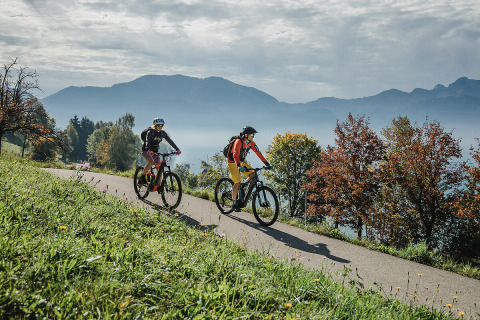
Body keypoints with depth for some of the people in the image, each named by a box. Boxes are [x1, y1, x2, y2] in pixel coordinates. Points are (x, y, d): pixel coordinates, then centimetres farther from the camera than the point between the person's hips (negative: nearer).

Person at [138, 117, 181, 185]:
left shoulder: (163, 133, -3)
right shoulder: (150, 132, -19)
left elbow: (170, 141, -9)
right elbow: (147, 141, -36)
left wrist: (177, 150, -22)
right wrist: (149, 150, -55)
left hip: (155, 152, 5)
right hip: (146, 151, -5)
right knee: (151, 162, -33)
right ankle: (142, 177, -13)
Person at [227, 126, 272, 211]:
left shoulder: (251, 143, -5)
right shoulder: (238, 142, -27)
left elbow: (258, 153, -5)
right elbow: (235, 154, -40)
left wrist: (267, 164, -13)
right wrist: (239, 166, -55)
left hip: (241, 162, 7)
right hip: (233, 163, -7)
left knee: (253, 174, -12)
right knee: (237, 183, -15)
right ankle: (234, 203, -1)